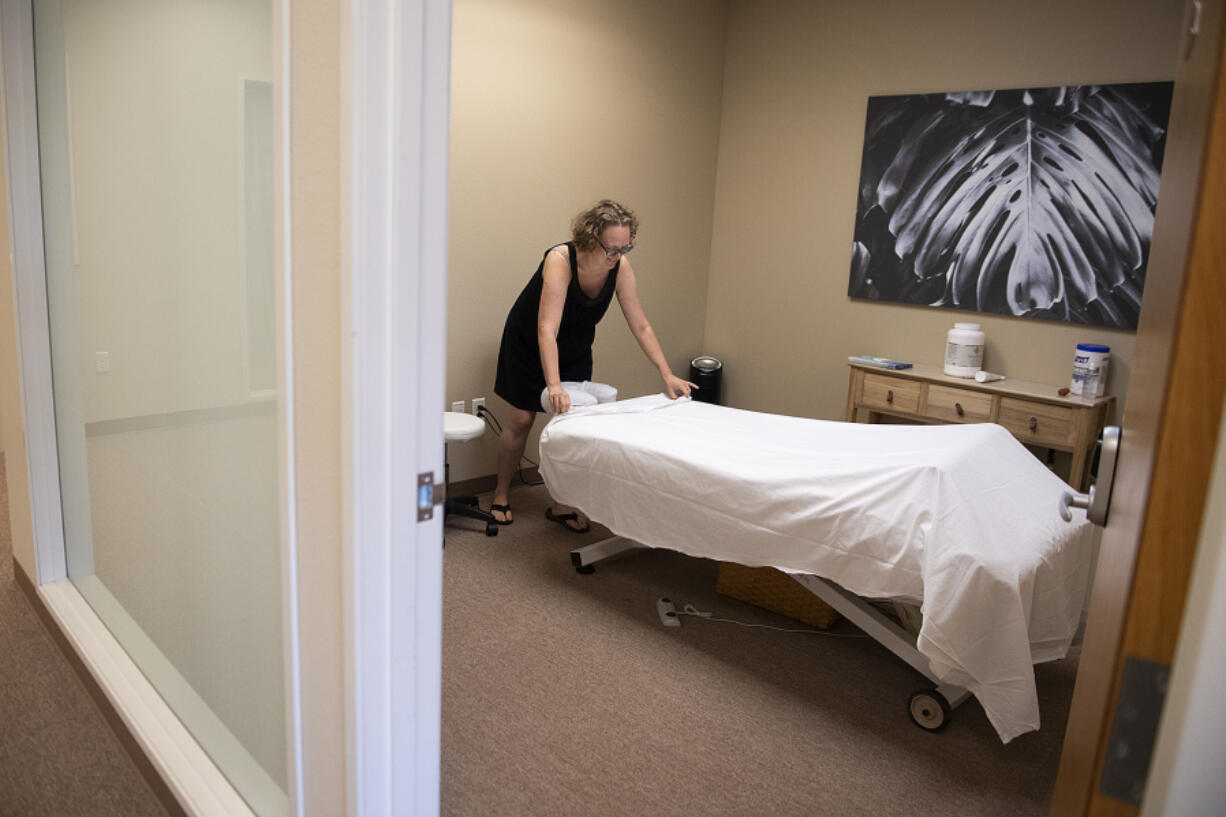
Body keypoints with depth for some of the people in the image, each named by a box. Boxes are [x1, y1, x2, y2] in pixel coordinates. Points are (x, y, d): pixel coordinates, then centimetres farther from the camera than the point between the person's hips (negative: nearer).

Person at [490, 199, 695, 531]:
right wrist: (554, 385, -56)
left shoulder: (620, 267, -21)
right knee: (522, 419, 0)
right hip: (528, 342, -4)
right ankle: (501, 496, 20)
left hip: (576, 348, 4)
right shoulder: (560, 259, -35)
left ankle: (561, 505, 13)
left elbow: (640, 326, -14)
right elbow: (546, 330, -44)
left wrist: (667, 375, -20)